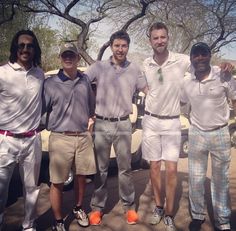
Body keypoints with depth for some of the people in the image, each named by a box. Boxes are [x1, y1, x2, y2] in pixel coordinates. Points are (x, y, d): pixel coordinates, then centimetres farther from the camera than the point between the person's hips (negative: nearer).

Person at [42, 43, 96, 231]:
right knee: (57, 182, 3)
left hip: (84, 137, 4)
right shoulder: (50, 84, -6)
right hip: (61, 138, -3)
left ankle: (79, 209, 39)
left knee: (81, 176, 15)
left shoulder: (85, 80, 6)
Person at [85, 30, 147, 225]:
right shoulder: (98, 67, -1)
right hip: (101, 124, -1)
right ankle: (97, 207, 21)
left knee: (125, 168, 9)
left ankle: (129, 206, 22)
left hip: (123, 125, 1)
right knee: (100, 168, 8)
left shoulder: (134, 69, 4)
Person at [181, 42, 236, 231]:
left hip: (220, 133, -2)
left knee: (221, 180, 9)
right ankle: (197, 216, 29)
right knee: (196, 178, 10)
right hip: (196, 134, 2)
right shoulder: (187, 82, -2)